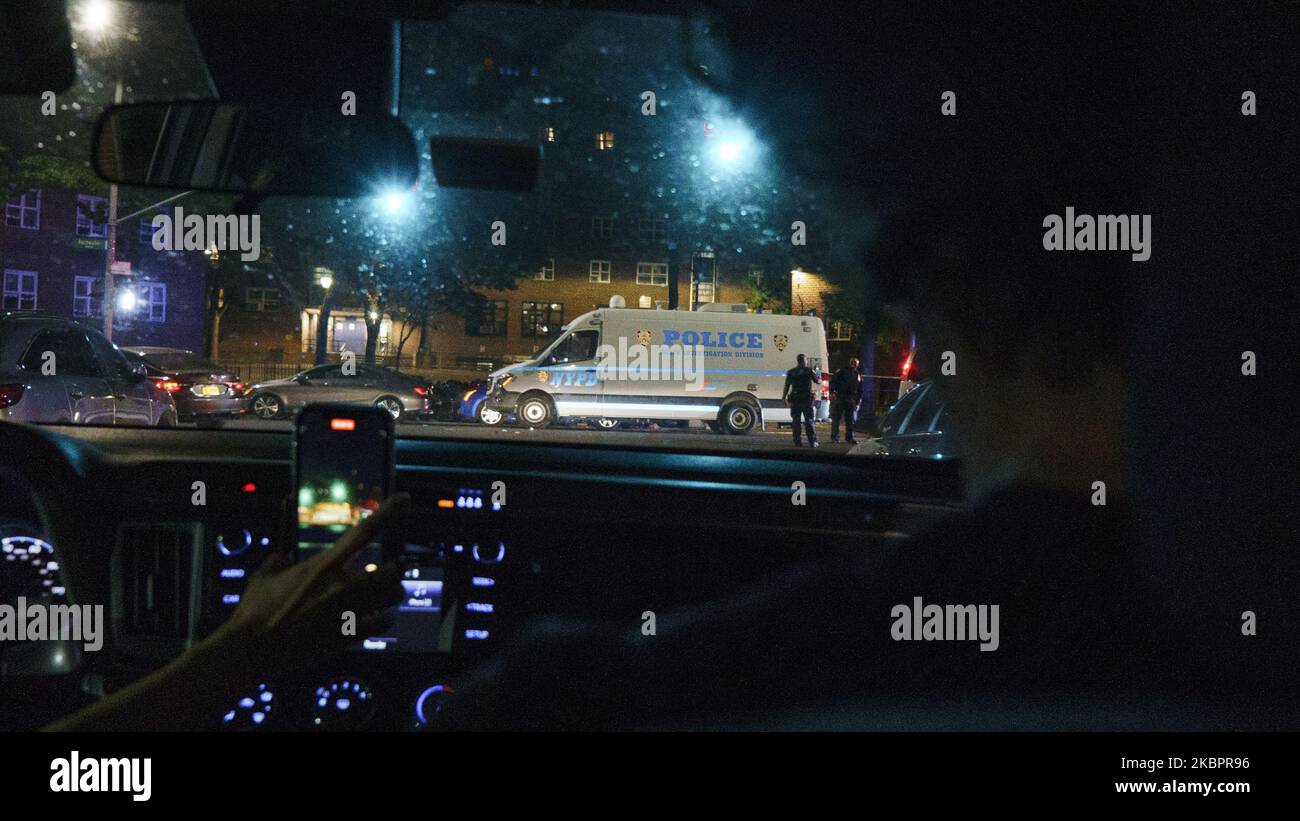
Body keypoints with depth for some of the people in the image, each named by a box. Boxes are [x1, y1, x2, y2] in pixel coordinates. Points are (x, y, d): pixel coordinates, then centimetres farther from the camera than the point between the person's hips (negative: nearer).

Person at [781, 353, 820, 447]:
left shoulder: (791, 372, 4)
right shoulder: (809, 371, 0)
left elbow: (786, 386, 2)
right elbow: (818, 382, 12)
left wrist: (784, 398, 8)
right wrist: (820, 378, 35)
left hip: (795, 399, 1)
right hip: (807, 399, -1)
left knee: (796, 421, 5)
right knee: (809, 421, 3)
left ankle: (797, 441, 2)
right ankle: (812, 441, -2)